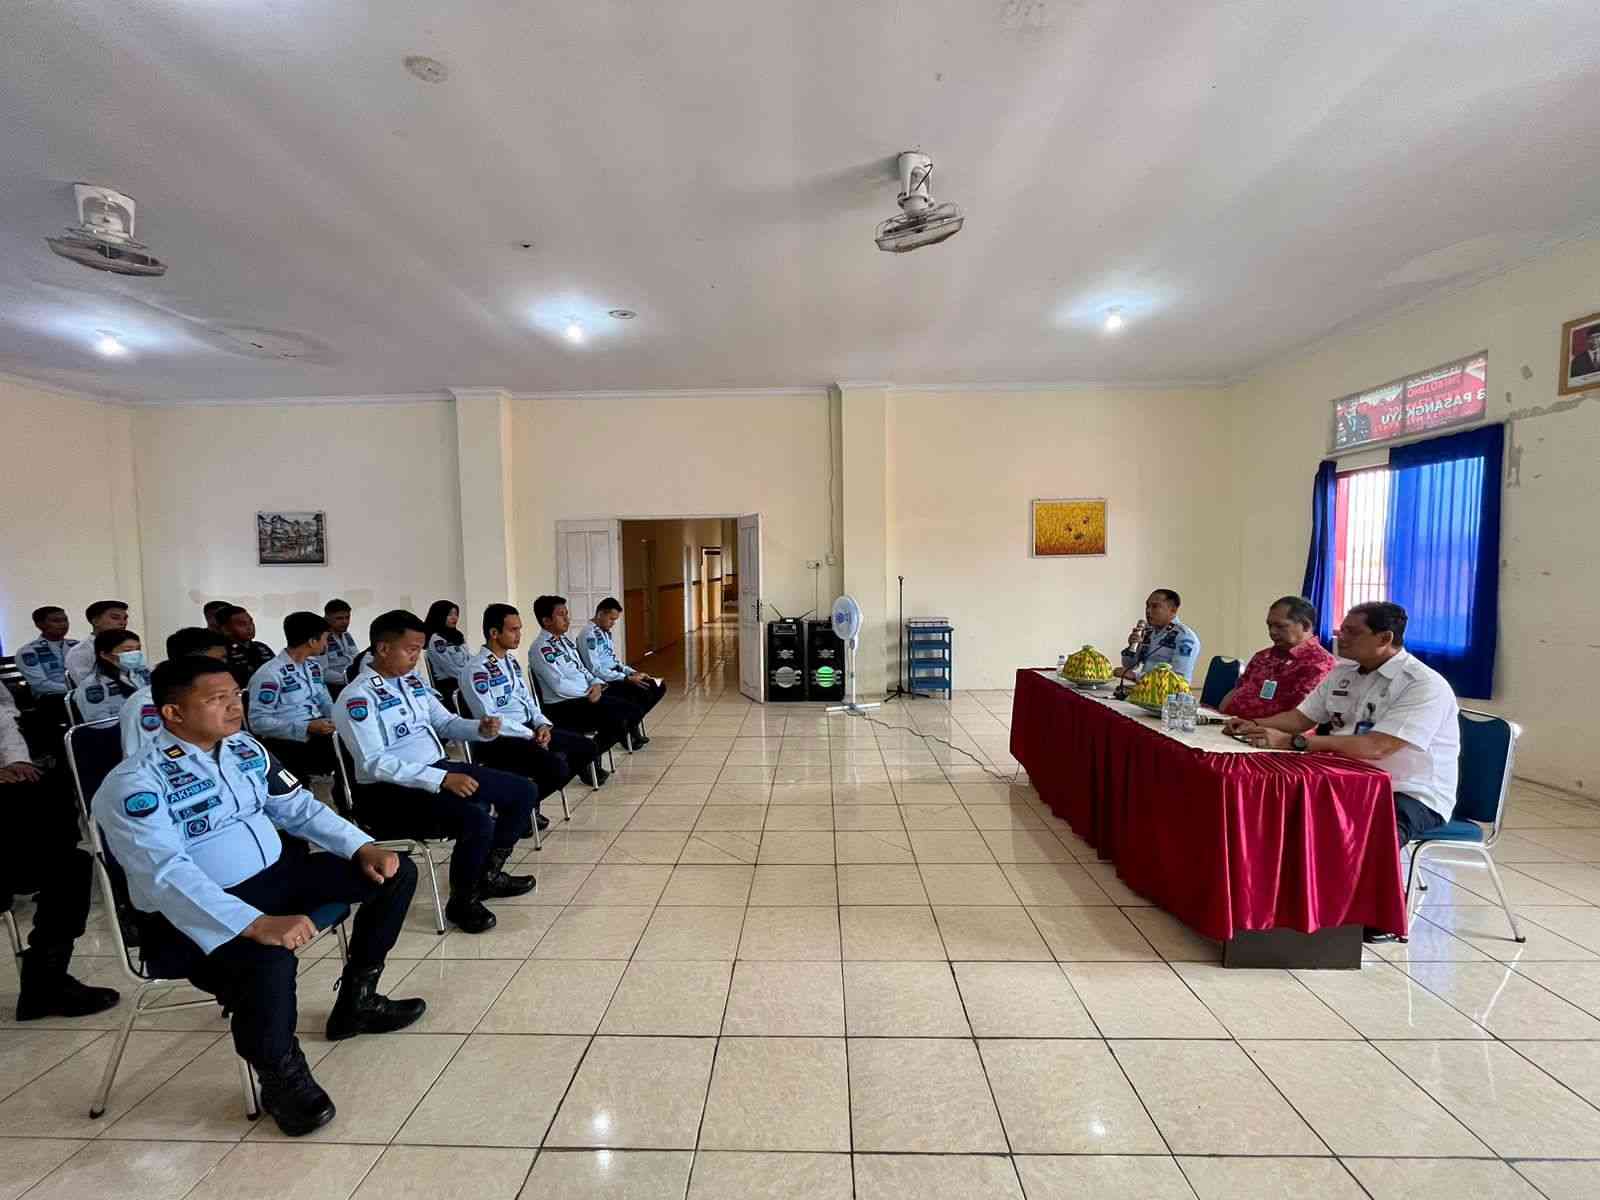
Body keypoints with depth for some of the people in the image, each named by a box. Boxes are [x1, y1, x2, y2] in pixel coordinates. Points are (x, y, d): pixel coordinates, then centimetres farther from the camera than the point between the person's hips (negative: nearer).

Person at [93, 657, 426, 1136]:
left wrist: (364, 848, -3)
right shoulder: (134, 782, -18)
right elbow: (166, 875, -29)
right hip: (190, 917, -7)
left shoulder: (245, 748, 4)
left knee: (395, 872, 0)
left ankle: (356, 999, 19)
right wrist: (256, 924, -39)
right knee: (267, 959, -39)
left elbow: (299, 808, 11)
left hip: (277, 876, 8)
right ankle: (281, 1075, -7)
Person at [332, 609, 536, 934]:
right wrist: (441, 780, -28)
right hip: (389, 790, -8)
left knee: (522, 792, 3)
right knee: (477, 820, -30)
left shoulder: (414, 681, 10)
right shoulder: (357, 697, -14)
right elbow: (374, 764, -22)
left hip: (438, 768, 9)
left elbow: (445, 723, 19)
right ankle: (462, 899, -2)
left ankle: (488, 875, 20)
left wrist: (481, 729, -4)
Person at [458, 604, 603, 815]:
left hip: (529, 729, 9)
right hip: (499, 739, -9)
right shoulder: (476, 669, -13)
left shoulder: (512, 661, 14)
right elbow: (488, 719, -19)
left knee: (586, 748, 3)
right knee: (556, 767, -29)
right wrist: (531, 735, -15)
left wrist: (542, 725, -1)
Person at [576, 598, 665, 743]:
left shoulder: (606, 632, 14)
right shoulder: (588, 634, -15)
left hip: (615, 677, 9)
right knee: (642, 691, -27)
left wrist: (633, 673, 3)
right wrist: (627, 679, -24)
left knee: (658, 687, -2)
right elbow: (595, 669, -22)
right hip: (603, 683, -9)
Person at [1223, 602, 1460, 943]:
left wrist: (1291, 742, -36)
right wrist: (1255, 726, -12)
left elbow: (1374, 747, -30)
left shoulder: (1425, 686, -17)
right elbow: (1302, 717, 9)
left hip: (1413, 797, -7)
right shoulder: (1343, 673, 7)